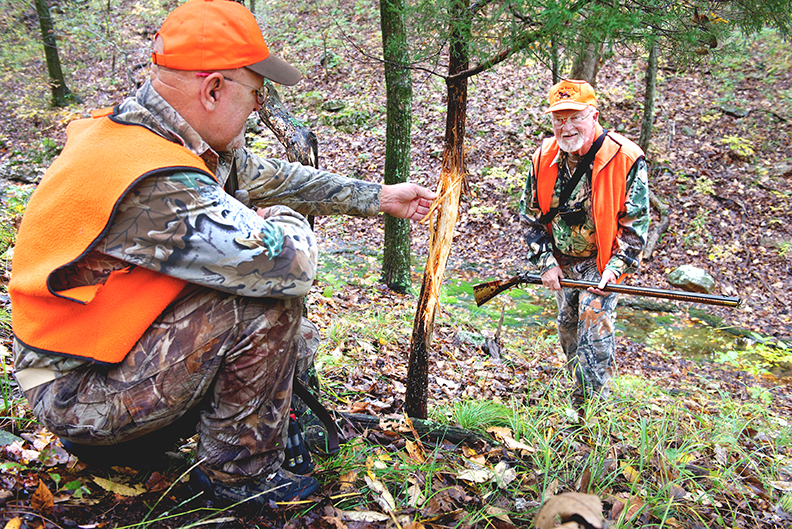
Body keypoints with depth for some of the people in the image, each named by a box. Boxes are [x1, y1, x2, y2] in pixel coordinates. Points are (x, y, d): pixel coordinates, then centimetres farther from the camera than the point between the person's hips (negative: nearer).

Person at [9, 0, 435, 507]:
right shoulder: (158, 188, -33)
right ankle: (238, 473, -4)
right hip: (75, 392, -9)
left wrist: (379, 197, 11)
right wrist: (285, 221, -9)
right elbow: (291, 262, -35)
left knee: (295, 342, 11)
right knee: (271, 305, -24)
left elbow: (268, 176, 9)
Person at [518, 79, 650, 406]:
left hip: (602, 260, -5)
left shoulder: (625, 159, -19)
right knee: (568, 327, 17)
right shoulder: (543, 159, -8)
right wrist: (546, 264, -6)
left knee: (594, 325, -16)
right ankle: (579, 389, 40)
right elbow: (530, 217, 1)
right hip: (561, 262, 5)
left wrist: (616, 267, -20)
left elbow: (636, 222, -12)